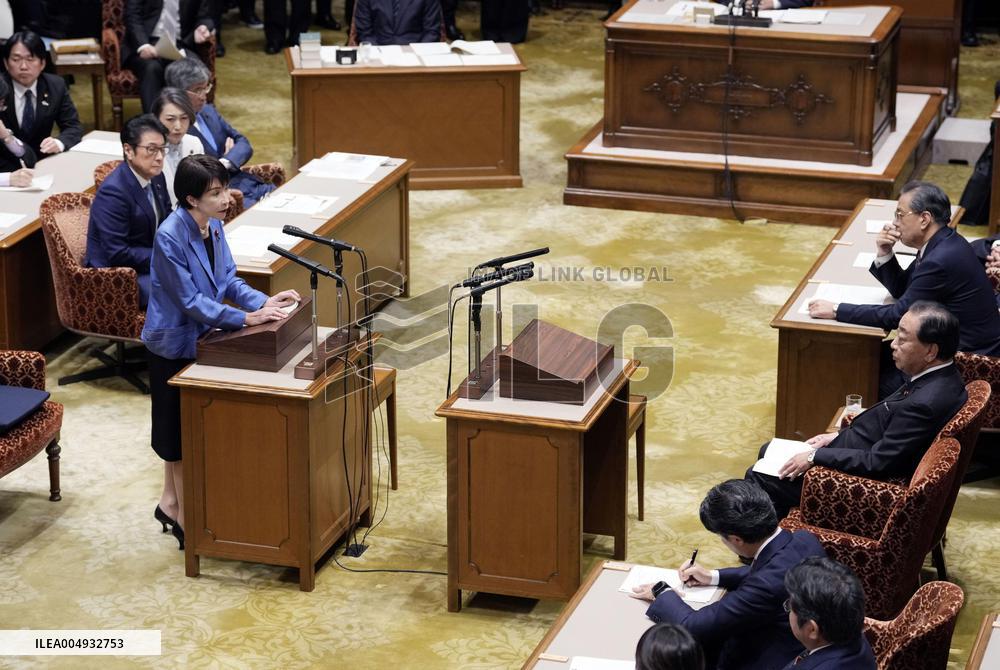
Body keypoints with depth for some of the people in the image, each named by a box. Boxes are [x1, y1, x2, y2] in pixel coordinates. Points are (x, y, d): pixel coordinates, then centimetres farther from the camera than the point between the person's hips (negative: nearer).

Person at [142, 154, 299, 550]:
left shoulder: (213, 226, -3)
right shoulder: (169, 238, -28)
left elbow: (228, 279, 5)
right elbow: (190, 301, -27)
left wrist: (263, 302, -12)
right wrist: (245, 319, -29)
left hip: (201, 338, 8)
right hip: (173, 343, -8)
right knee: (179, 429, 5)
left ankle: (171, 501, 34)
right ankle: (185, 517, 17)